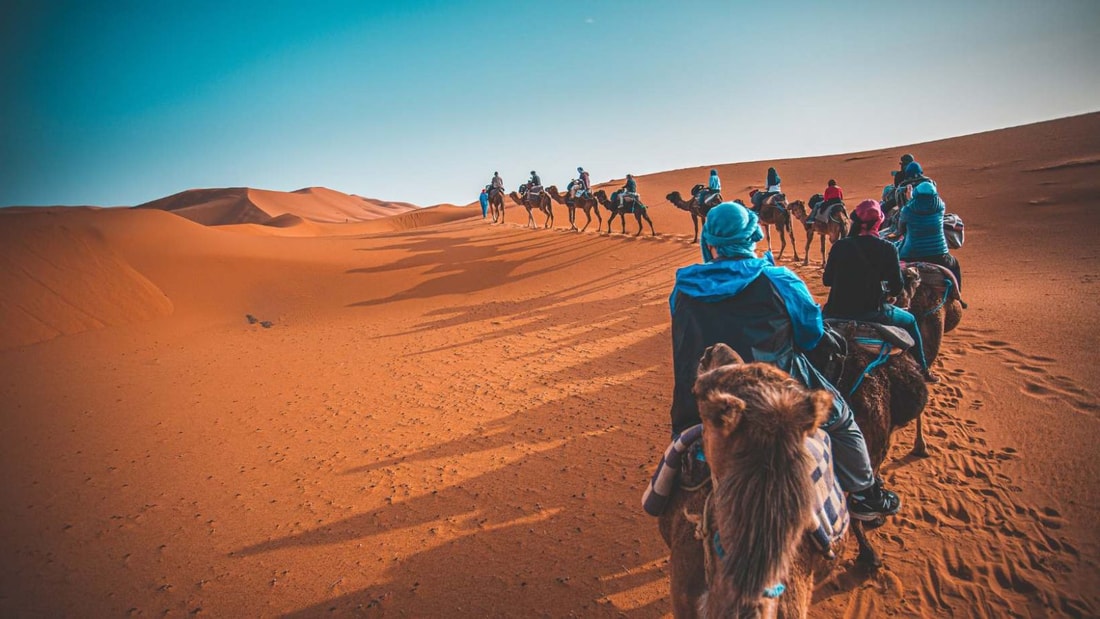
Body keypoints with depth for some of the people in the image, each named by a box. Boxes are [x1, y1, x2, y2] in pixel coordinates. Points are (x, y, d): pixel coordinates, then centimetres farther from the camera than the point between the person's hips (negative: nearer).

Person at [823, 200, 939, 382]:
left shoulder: (839, 245, -2)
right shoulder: (888, 248, -7)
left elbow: (826, 280, 6)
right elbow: (896, 288, -3)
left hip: (836, 313, 1)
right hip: (871, 313, -1)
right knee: (910, 321, 27)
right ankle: (922, 371, 37)